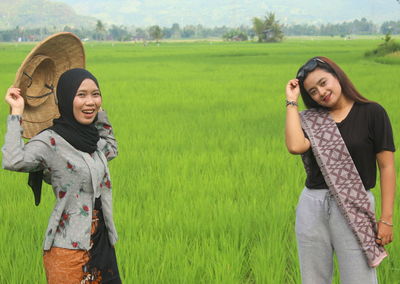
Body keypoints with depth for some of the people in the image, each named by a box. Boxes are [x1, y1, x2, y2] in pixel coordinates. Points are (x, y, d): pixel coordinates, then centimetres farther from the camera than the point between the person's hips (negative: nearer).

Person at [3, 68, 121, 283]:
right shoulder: (51, 141, -14)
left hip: (101, 242, 7)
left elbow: (111, 150, 32)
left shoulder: (91, 137, 8)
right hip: (69, 248, -7)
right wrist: (16, 112, -23)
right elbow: (13, 161, -33)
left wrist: (99, 112, 21)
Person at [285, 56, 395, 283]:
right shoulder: (312, 119, 8)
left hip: (354, 207, -3)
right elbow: (296, 146, -14)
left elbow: (387, 167, -3)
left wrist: (387, 219, -8)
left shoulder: (372, 113, -1)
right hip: (312, 207, 4)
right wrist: (291, 101, -3)